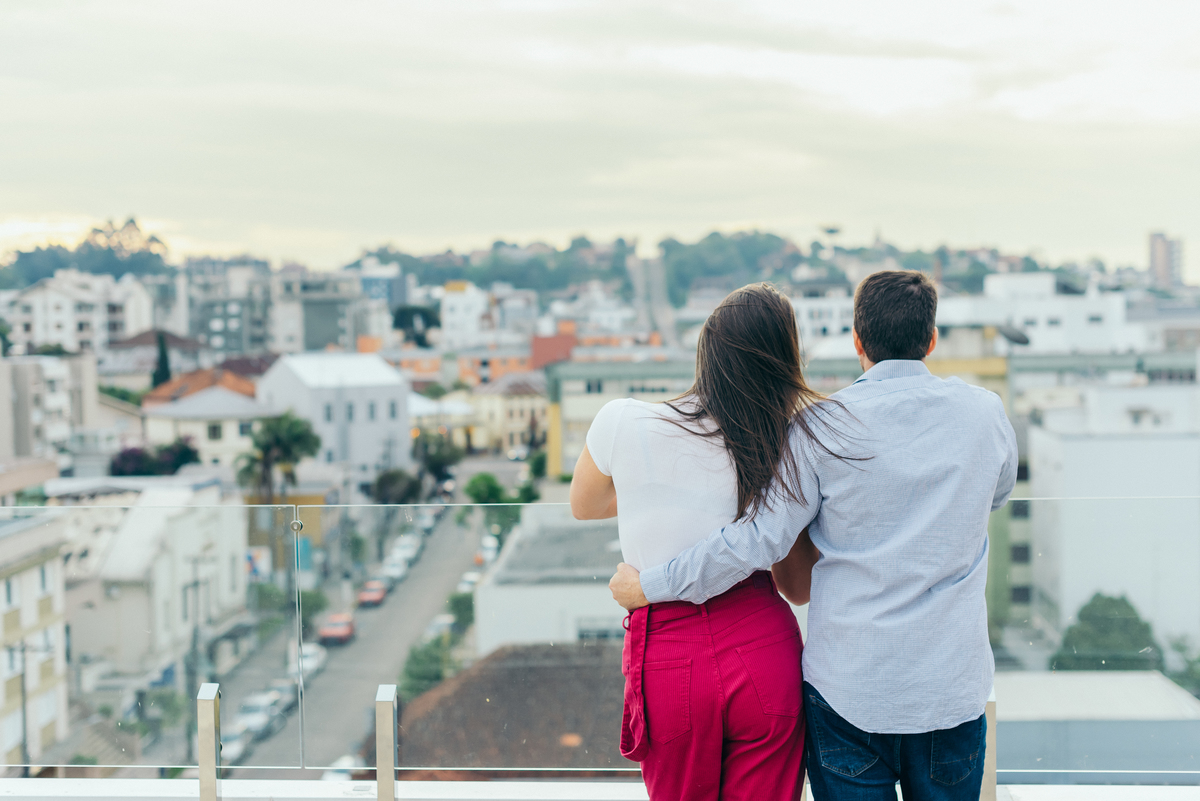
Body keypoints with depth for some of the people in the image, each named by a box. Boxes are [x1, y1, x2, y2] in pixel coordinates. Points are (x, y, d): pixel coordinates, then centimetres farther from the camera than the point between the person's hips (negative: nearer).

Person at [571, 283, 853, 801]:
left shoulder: (623, 424, -11)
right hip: (764, 648, 1)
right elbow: (802, 585, 3)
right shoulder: (790, 450, -7)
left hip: (669, 656, -1)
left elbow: (583, 506, 11)